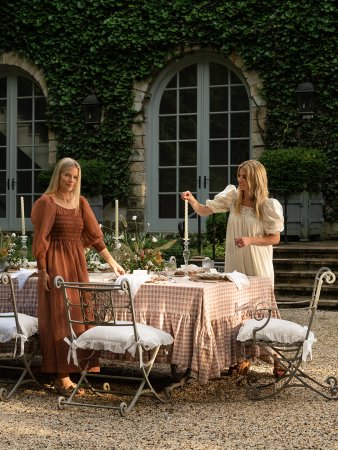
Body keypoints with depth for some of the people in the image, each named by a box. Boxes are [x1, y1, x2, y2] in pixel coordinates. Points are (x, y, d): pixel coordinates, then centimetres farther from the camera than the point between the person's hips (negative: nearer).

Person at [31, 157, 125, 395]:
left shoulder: (81, 202, 10)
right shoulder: (47, 202, -7)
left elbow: (94, 234, 12)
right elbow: (41, 239, -9)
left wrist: (112, 262, 9)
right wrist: (43, 271, -13)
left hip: (78, 263, 6)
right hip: (56, 264, -6)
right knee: (60, 317, -5)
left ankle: (82, 367, 14)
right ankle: (62, 377, -2)